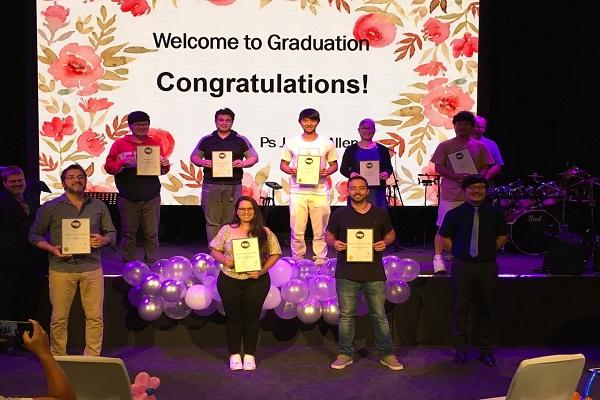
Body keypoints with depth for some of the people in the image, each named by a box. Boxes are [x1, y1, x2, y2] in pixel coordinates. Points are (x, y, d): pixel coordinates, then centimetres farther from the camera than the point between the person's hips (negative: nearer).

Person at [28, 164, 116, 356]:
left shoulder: (98, 206, 9)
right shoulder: (50, 207, 4)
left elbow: (111, 233, 14)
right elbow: (35, 234, 7)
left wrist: (103, 240, -9)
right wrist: (52, 249, -10)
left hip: (91, 268, 2)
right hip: (61, 268, -1)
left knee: (95, 317, 3)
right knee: (59, 318, 4)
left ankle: (93, 358, 16)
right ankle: (58, 358, 20)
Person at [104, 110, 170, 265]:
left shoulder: (155, 144, 11)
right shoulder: (120, 144, 5)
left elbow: (163, 171, 14)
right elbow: (108, 166, 0)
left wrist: (165, 165, -9)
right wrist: (123, 163, -18)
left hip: (151, 198, 1)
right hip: (128, 198, -1)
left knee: (151, 233, 4)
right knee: (128, 233, 5)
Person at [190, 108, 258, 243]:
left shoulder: (241, 140, 9)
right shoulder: (206, 140, 12)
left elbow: (254, 157, 11)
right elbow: (194, 157, 17)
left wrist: (243, 163, -9)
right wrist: (202, 162, -5)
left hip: (233, 185, 0)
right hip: (211, 185, 1)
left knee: (230, 221, 0)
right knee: (212, 221, 0)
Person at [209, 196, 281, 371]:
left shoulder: (264, 232, -1)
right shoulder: (227, 230, 1)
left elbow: (275, 254, 1)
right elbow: (214, 250, 6)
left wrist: (262, 270, -12)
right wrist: (224, 260, -15)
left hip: (256, 281, 0)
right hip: (230, 280, 0)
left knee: (251, 317, 8)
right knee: (233, 317, 8)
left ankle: (249, 355, 22)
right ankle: (234, 354, 21)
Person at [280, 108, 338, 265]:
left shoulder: (327, 143, 6)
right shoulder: (292, 143, 7)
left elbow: (334, 164, 12)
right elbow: (283, 164, 12)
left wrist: (326, 172, -9)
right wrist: (290, 170, -10)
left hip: (319, 191, 0)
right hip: (298, 191, 0)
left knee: (320, 229, 3)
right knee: (297, 229, 2)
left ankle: (320, 258, 14)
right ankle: (297, 258, 15)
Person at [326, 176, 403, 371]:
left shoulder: (380, 213, 6)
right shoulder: (339, 214, 4)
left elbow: (391, 233, 16)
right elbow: (328, 235, 12)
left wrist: (385, 242, -6)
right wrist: (334, 243, -11)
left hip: (374, 274, 0)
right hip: (346, 274, 0)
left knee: (379, 315, 6)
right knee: (346, 315, 5)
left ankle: (386, 354, 17)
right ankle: (345, 354, 17)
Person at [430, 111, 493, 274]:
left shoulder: (480, 147, 10)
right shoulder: (444, 146, 3)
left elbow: (485, 168, 10)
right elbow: (438, 168, -2)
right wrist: (457, 176, -17)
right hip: (450, 193, -2)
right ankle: (438, 258, 7)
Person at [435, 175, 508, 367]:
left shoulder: (494, 213, 4)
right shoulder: (454, 214, 0)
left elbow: (503, 235, 16)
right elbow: (444, 237, 9)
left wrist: (491, 251, 6)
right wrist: (457, 252, 2)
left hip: (487, 266, 1)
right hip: (462, 266, -1)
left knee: (486, 309, 8)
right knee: (460, 309, 2)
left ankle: (486, 350, 21)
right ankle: (461, 349, 15)